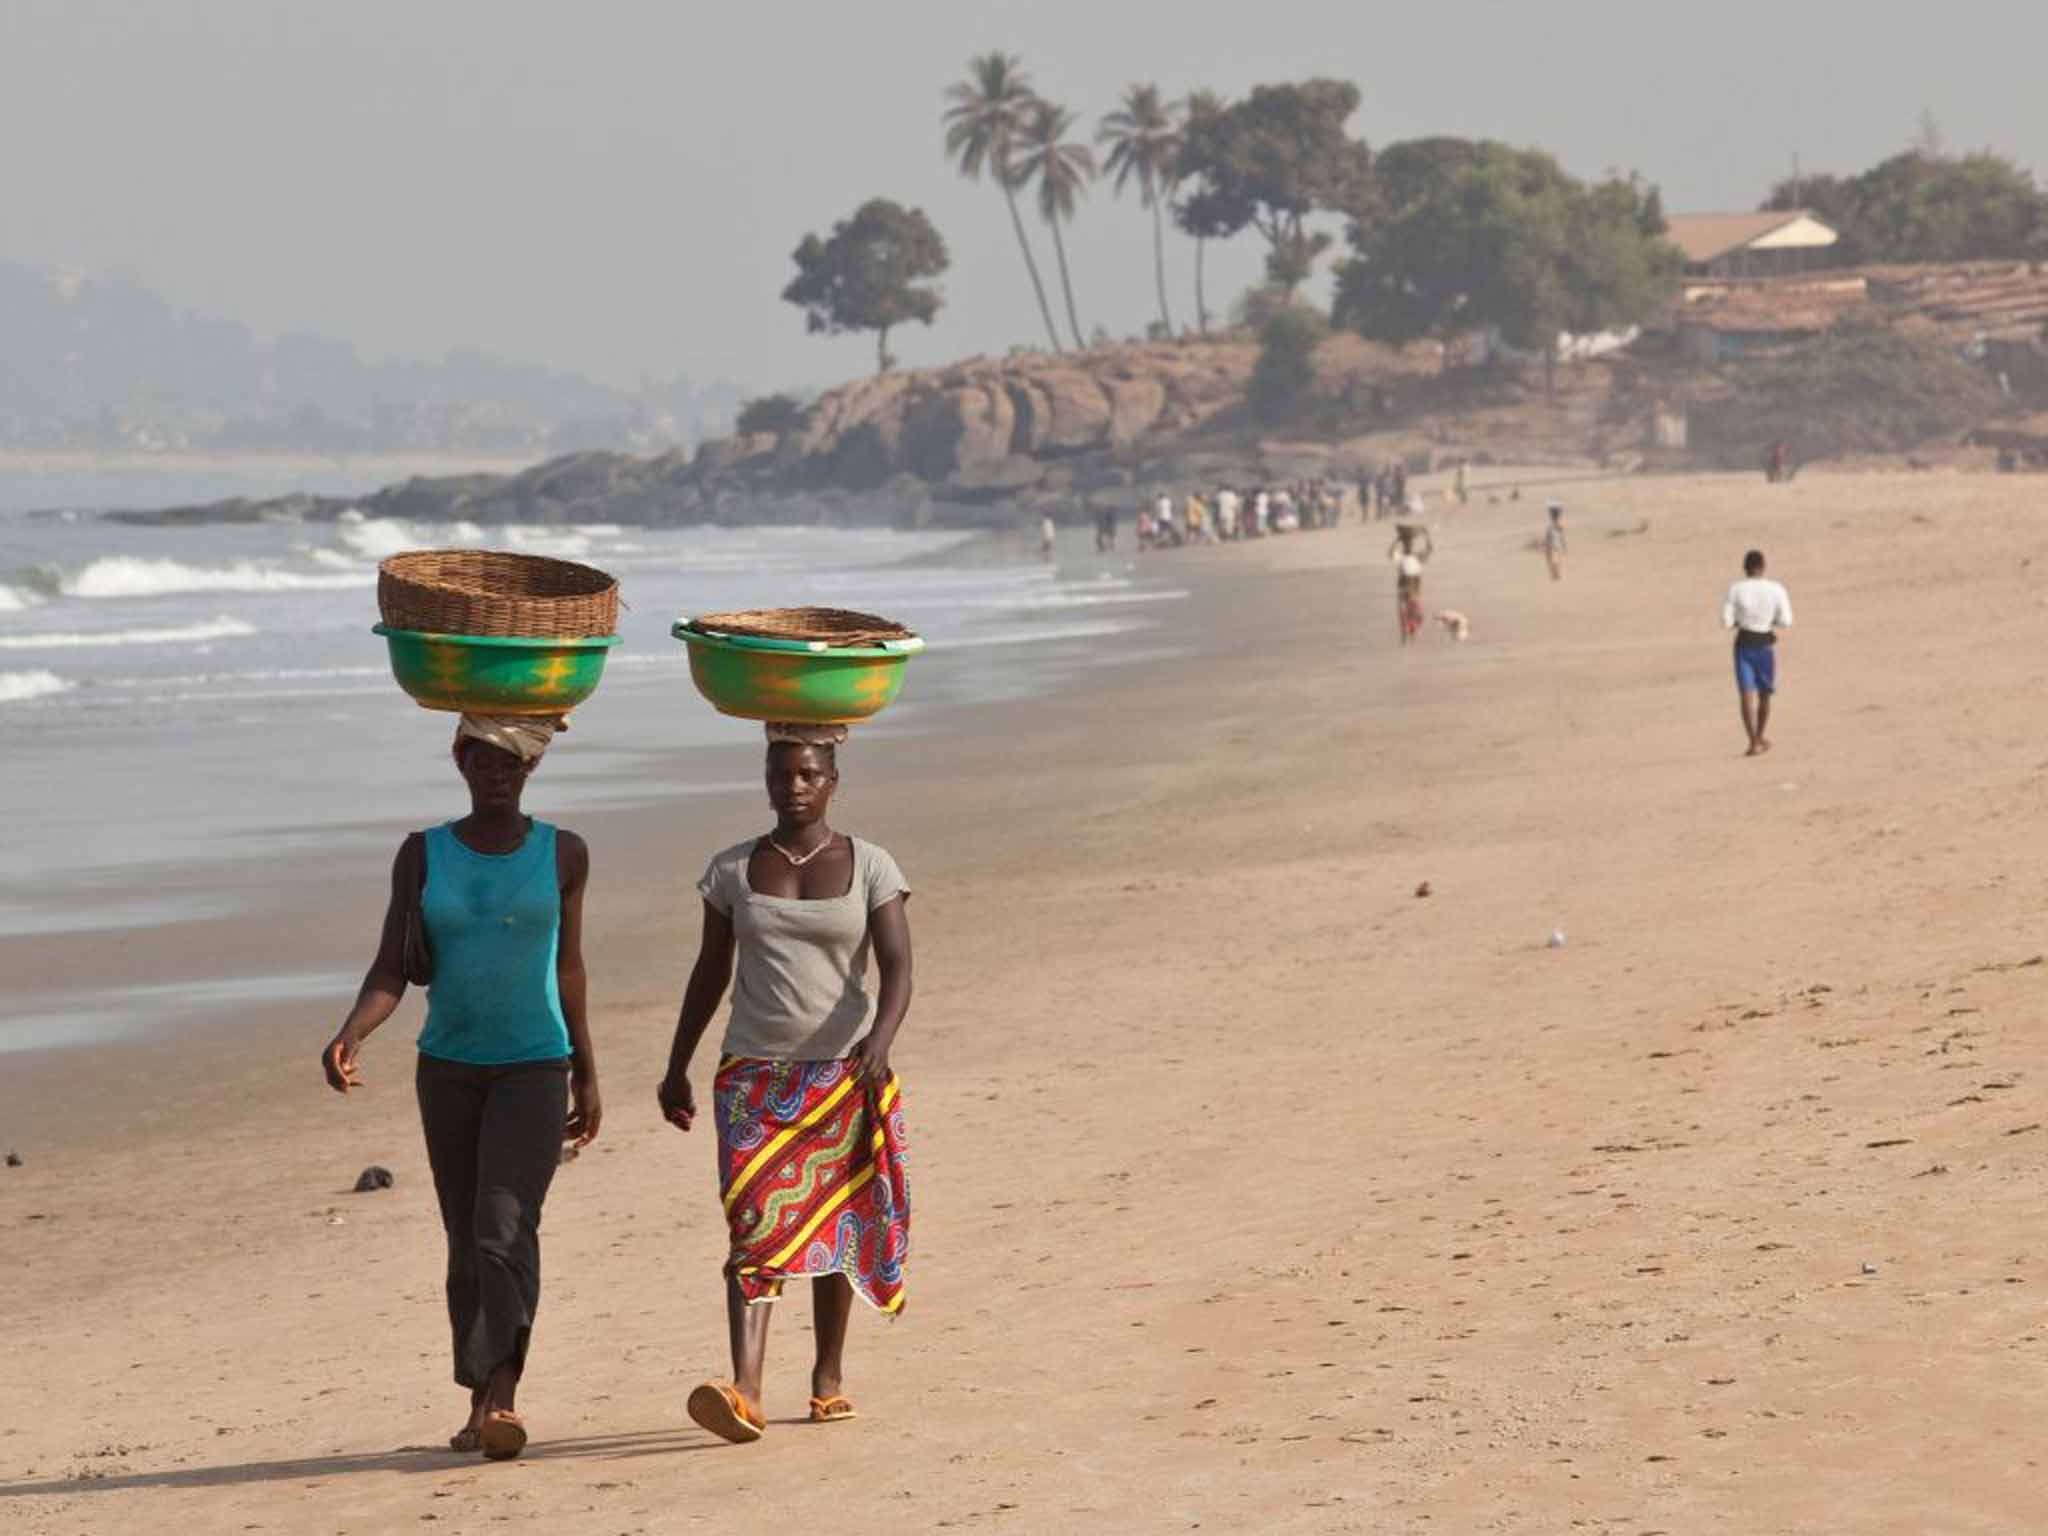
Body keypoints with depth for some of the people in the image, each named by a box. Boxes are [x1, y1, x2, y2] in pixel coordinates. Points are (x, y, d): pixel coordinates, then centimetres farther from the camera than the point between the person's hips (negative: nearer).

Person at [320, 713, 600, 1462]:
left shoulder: (562, 854, -1)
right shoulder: (422, 855, 0)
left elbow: (568, 967, 9)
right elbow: (392, 969, -5)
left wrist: (588, 1076, 13)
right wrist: (350, 1036, -24)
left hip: (534, 1069, -2)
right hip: (448, 1068, 2)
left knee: (505, 1226, -19)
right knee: (465, 1241, 8)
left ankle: (501, 1396, -28)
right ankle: (480, 1402, 18)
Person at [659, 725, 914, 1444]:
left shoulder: (869, 868, 0)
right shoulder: (732, 871, 6)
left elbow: (897, 967, -10)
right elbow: (710, 974, 13)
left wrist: (880, 1039, -28)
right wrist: (677, 1067, 14)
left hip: (845, 1074, 0)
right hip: (754, 1076, 0)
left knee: (836, 1224, 9)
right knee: (756, 1228, -13)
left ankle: (829, 1373, 27)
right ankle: (745, 1392, -26)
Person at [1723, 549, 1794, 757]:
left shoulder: (1736, 590, -7)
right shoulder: (1777, 590, -6)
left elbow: (1726, 622, -6)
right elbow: (1786, 622, -4)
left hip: (1744, 644, -1)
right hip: (1766, 644, 1)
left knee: (1747, 694, -2)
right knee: (1764, 694, 19)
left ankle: (1754, 743, -13)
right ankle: (1760, 737, 33)